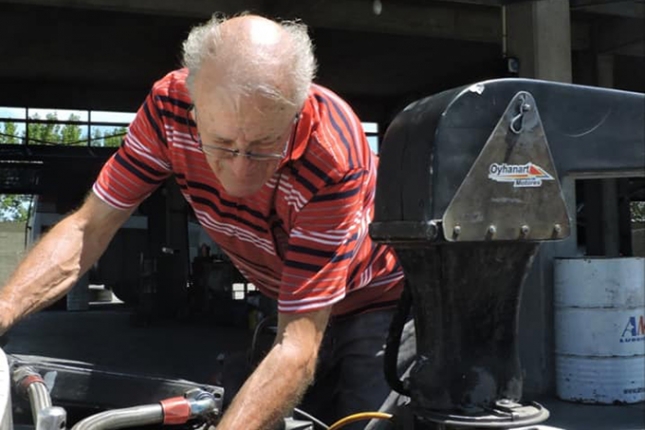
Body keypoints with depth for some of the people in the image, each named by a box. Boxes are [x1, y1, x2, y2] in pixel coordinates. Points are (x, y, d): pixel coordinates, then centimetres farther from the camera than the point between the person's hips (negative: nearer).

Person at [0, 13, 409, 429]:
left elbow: (298, 348, -36)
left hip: (373, 302, -3)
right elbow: (89, 227, -17)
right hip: (288, 301, 3)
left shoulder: (333, 157, -36)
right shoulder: (170, 106, -24)